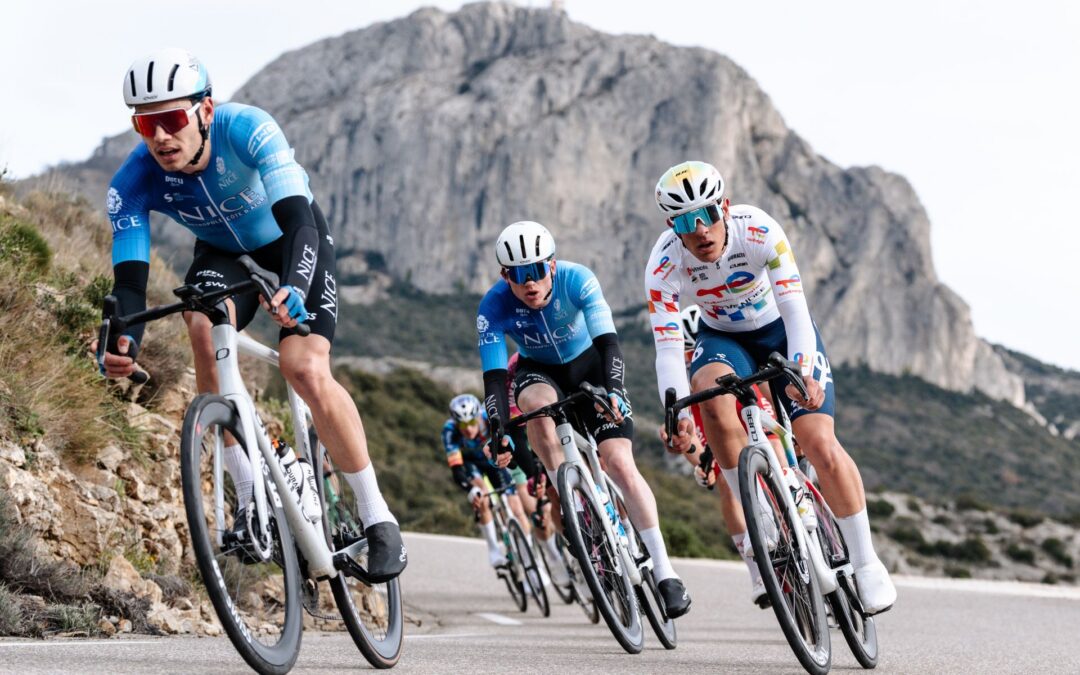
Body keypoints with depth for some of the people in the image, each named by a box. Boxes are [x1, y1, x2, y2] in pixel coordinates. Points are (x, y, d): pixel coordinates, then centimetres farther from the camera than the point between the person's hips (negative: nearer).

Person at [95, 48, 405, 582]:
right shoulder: (133, 182, -26)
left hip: (293, 241, -2)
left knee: (305, 369, -23)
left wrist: (294, 288, -64)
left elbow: (300, 223, -44)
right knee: (204, 327, -31)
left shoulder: (248, 130, -35)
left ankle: (377, 517, -7)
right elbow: (129, 277, -30)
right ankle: (251, 499, -19)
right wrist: (124, 340, -51)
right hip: (223, 252, 3)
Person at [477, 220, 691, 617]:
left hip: (588, 364, -1)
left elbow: (608, 342, -35)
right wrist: (498, 433, -44)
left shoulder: (578, 280, -29)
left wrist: (613, 391, -53)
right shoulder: (494, 307, -26)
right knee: (536, 403, -38)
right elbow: (494, 376, -30)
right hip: (539, 371, 1)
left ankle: (665, 573, -11)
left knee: (621, 464, -17)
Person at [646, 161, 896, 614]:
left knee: (820, 444, -19)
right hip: (722, 338, 2)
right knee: (712, 393, -34)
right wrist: (679, 414, -45)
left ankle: (866, 563, -2)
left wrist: (802, 371, -52)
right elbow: (667, 349, -29)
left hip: (781, 329, -1)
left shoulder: (759, 231, -30)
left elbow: (795, 307, -35)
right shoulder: (664, 266, -26)